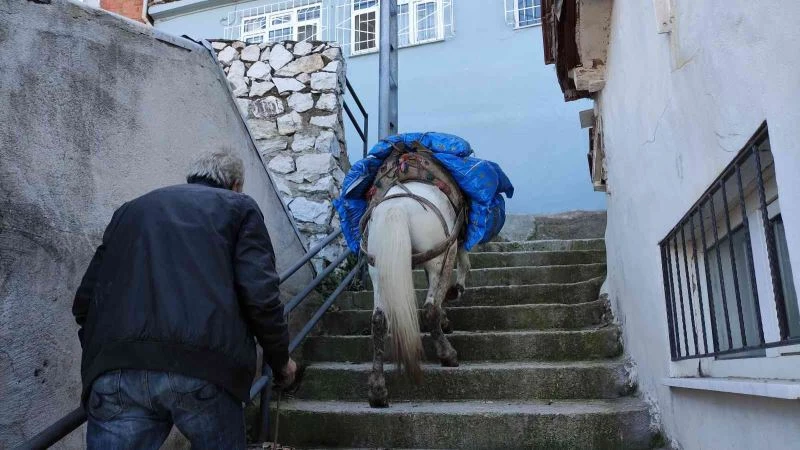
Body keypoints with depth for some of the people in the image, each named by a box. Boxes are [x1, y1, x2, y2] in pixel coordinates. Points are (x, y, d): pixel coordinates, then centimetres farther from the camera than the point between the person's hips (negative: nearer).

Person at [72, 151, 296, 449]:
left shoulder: (132, 209, 27)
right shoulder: (239, 207, 15)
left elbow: (84, 302, 22)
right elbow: (260, 296, 0)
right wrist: (280, 362, 14)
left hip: (116, 371, 3)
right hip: (203, 363, -2)